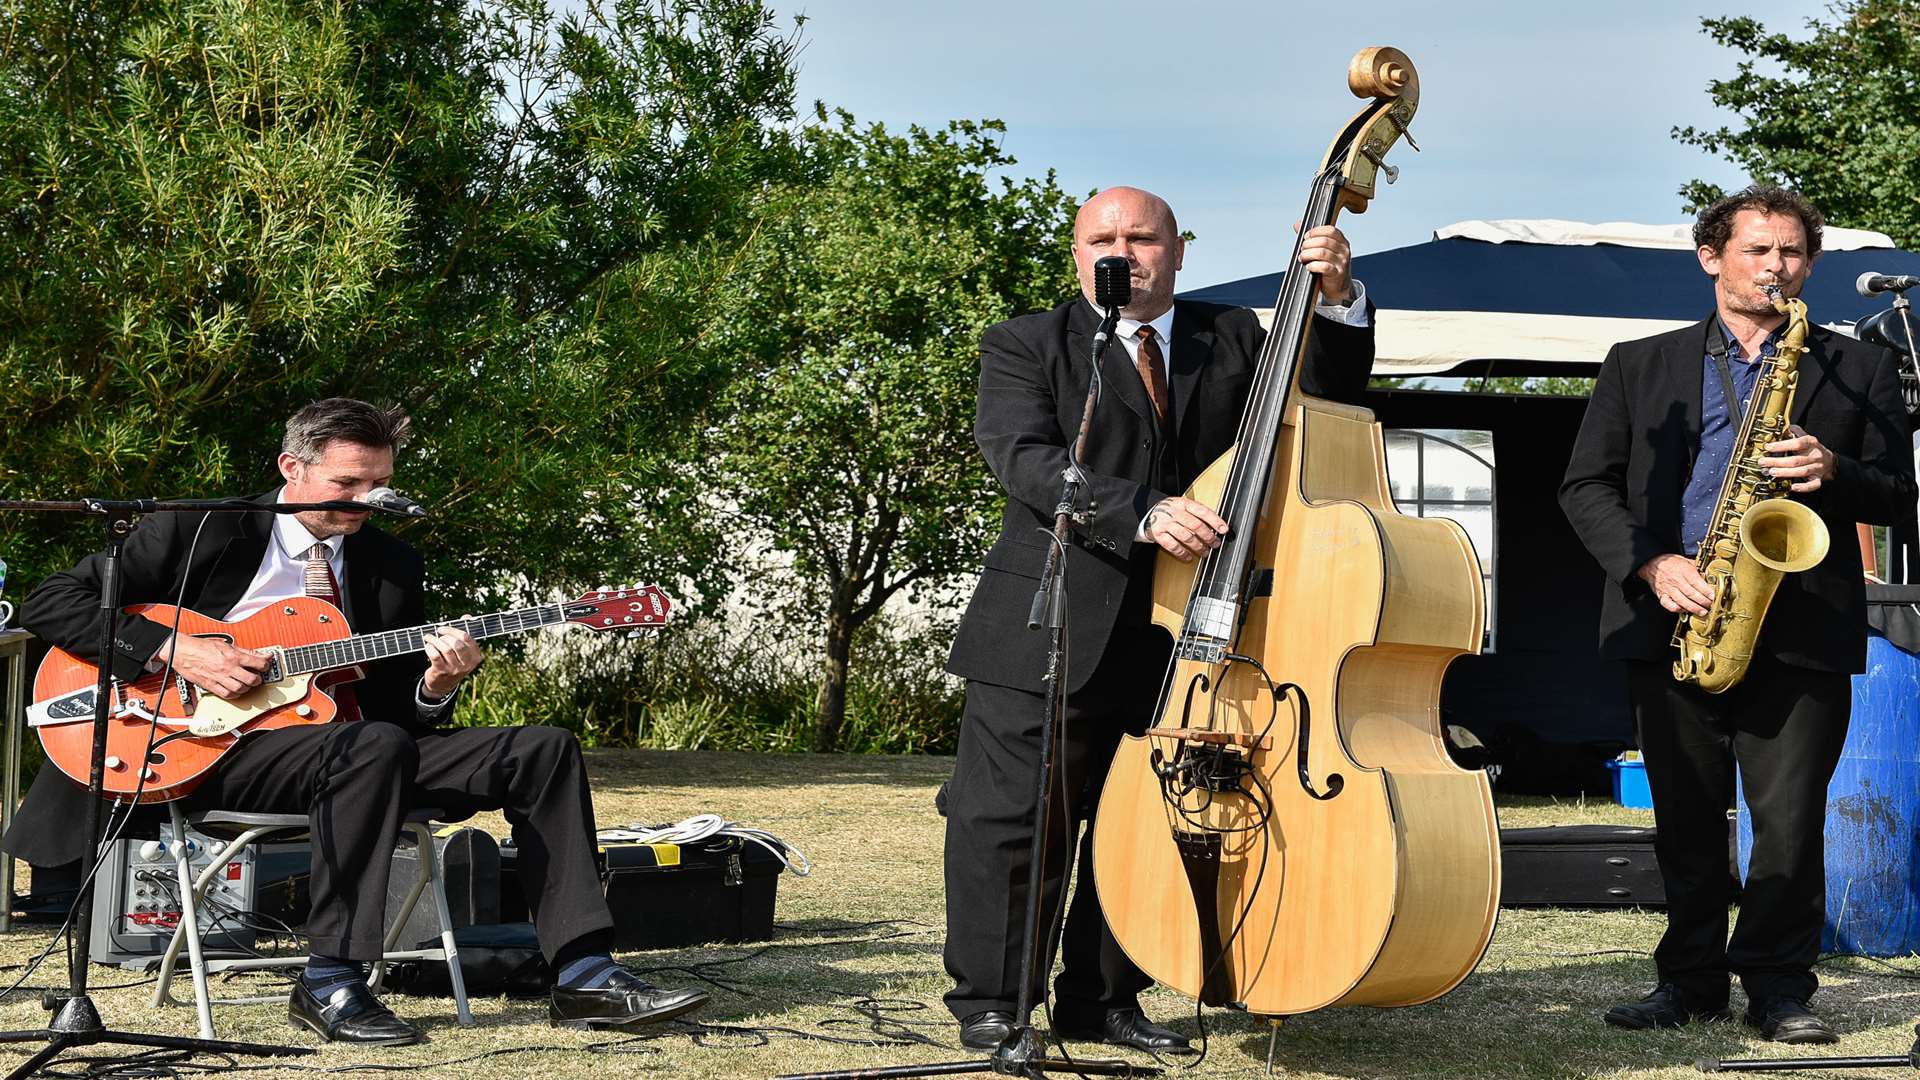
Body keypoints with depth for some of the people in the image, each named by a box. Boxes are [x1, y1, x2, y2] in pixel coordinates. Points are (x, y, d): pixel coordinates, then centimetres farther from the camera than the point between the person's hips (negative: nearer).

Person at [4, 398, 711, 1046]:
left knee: (543, 751, -9)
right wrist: (176, 651, -17)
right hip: (216, 751, -6)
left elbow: (397, 710, 14)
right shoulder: (202, 533, -2)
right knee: (374, 746, -37)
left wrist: (435, 687, -11)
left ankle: (582, 975, -12)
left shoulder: (393, 566, 13)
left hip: (346, 750, 6)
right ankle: (330, 984, -29)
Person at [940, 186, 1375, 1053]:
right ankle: (989, 1004, 10)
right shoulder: (1025, 347, 2)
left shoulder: (1232, 341, 14)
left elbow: (1329, 399, 10)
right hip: (1048, 635, -4)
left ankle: (1101, 1000, 23)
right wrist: (1144, 514, -28)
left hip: (1177, 639, 4)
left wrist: (1337, 302, -8)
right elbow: (1025, 459, -14)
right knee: (1009, 822, -2)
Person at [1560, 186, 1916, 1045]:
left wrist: (1833, 473, -11)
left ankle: (1778, 987, 5)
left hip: (1800, 627, -1)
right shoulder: (1639, 365, 13)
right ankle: (1691, 980, 16)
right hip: (1674, 619, 1)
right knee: (1684, 818, 5)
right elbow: (1586, 487, 8)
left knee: (1790, 819, -5)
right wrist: (1651, 565, -8)